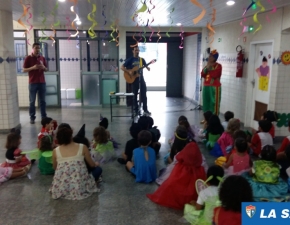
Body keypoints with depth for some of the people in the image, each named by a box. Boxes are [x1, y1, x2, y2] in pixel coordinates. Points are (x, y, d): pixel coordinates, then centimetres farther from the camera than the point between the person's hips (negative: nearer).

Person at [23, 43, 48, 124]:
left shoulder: (42, 58, 11)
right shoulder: (28, 58, -1)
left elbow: (46, 69, 16)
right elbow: (24, 70, -2)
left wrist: (43, 67, -7)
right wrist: (33, 67, -18)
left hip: (42, 82, 3)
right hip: (33, 83, -3)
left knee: (42, 101, 7)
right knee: (32, 101, 1)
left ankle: (44, 117, 14)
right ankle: (32, 118, 8)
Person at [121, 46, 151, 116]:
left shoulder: (142, 59, 8)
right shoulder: (130, 60, -3)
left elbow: (146, 66, 8)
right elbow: (122, 67, -5)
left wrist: (148, 68, -15)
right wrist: (129, 71, -19)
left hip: (141, 78, 3)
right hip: (134, 79, -2)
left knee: (144, 94, -1)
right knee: (135, 95, 5)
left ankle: (145, 110, 7)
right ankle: (136, 110, 15)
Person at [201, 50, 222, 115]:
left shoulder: (218, 66, -6)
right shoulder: (207, 65, 15)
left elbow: (215, 75, -18)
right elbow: (202, 75, 7)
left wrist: (209, 68, -9)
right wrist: (206, 68, -5)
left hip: (214, 87, -7)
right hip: (206, 86, 7)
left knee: (214, 103, -7)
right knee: (206, 103, 10)